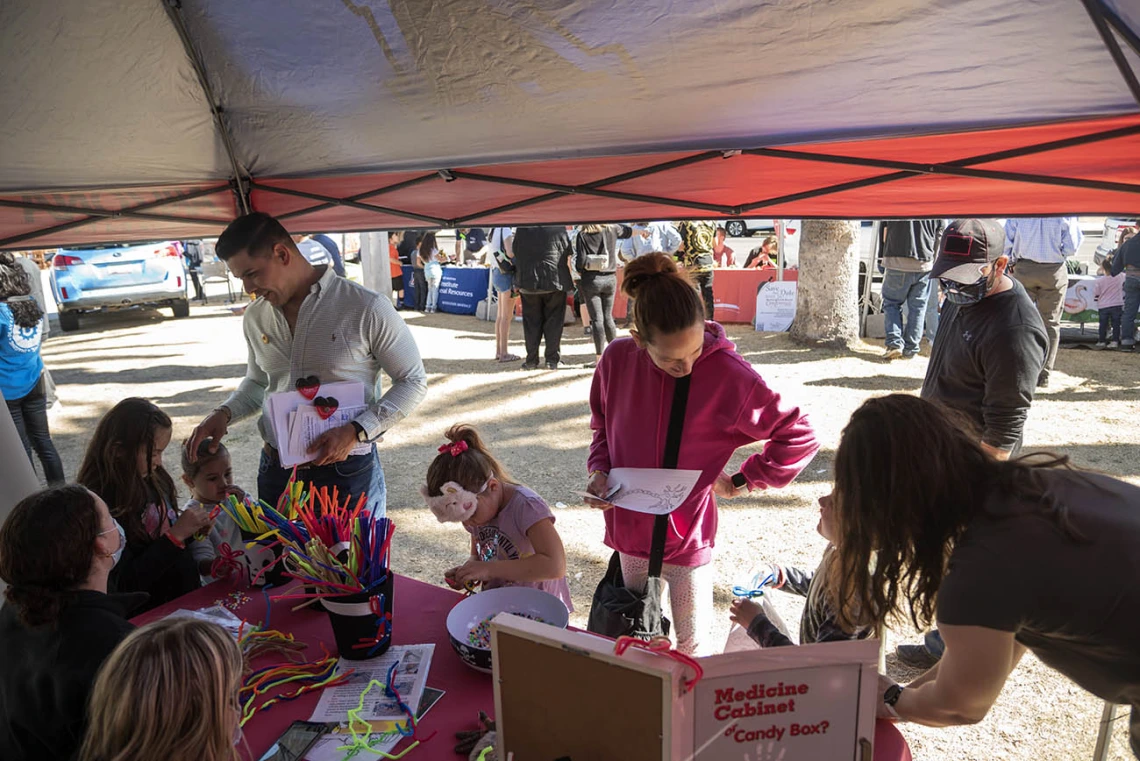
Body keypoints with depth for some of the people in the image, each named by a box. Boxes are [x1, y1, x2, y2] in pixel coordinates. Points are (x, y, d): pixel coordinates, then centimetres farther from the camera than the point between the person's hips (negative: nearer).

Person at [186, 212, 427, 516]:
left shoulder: (368, 308, -13)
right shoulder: (256, 317, 6)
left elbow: (414, 381, -8)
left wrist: (356, 431, -19)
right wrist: (224, 413, 3)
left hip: (348, 471, -5)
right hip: (275, 469, 5)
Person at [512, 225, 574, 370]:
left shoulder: (522, 229, 0)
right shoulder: (559, 228, -5)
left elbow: (514, 252, 9)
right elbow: (567, 256, 0)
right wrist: (569, 278, 14)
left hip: (528, 282, 2)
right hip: (555, 281, -1)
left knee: (531, 322, 9)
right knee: (553, 321, 7)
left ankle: (531, 360, 12)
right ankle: (552, 359, 8)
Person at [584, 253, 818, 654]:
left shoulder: (727, 373, -21)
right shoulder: (617, 359, -10)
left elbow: (799, 438, -12)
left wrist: (740, 482, -9)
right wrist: (598, 470, -7)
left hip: (687, 536, -3)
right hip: (629, 529, 3)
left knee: (690, 644, 12)